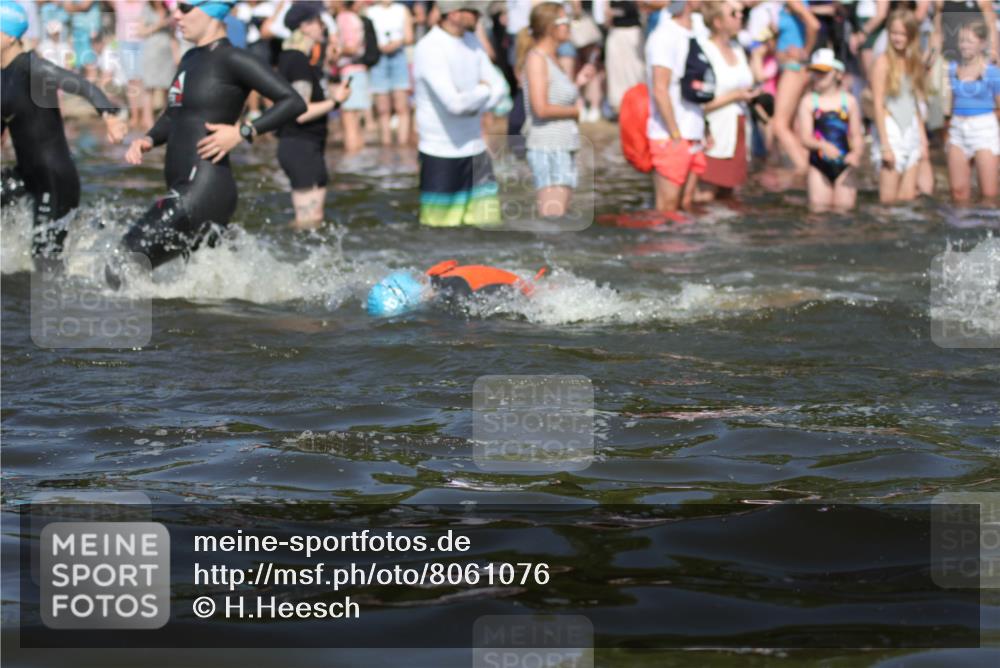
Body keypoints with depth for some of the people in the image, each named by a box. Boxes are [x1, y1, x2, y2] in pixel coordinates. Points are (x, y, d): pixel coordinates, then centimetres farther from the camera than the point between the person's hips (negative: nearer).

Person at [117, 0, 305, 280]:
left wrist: (243, 132, -22)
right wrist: (148, 140, 10)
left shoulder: (232, 59, -9)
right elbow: (172, 117, 30)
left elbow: (294, 102, -14)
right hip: (184, 188, 10)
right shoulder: (192, 59, 17)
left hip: (205, 188, -10)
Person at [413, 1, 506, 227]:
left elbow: (498, 87, 8)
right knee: (439, 225, -2)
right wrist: (483, 91, -6)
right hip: (441, 154, -7)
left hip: (475, 149, 7)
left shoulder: (471, 42, 7)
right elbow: (454, 103, -25)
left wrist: (475, 105, -12)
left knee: (488, 222, 4)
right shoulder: (429, 49, -17)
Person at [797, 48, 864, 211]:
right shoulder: (808, 102, 1)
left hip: (843, 163, 0)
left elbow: (857, 135, 4)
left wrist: (856, 153, -16)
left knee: (844, 206, -3)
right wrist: (823, 145, -25)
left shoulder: (849, 101, 4)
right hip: (819, 163, 0)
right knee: (819, 206, -6)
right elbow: (805, 138, -6)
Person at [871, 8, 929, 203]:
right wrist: (885, 145, -15)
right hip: (890, 129, -6)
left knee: (908, 197, 4)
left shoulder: (914, 63, 12)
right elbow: (878, 105, -11)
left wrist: (923, 136, 11)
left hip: (911, 129, 6)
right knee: (889, 200, -7)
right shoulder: (884, 62, -8)